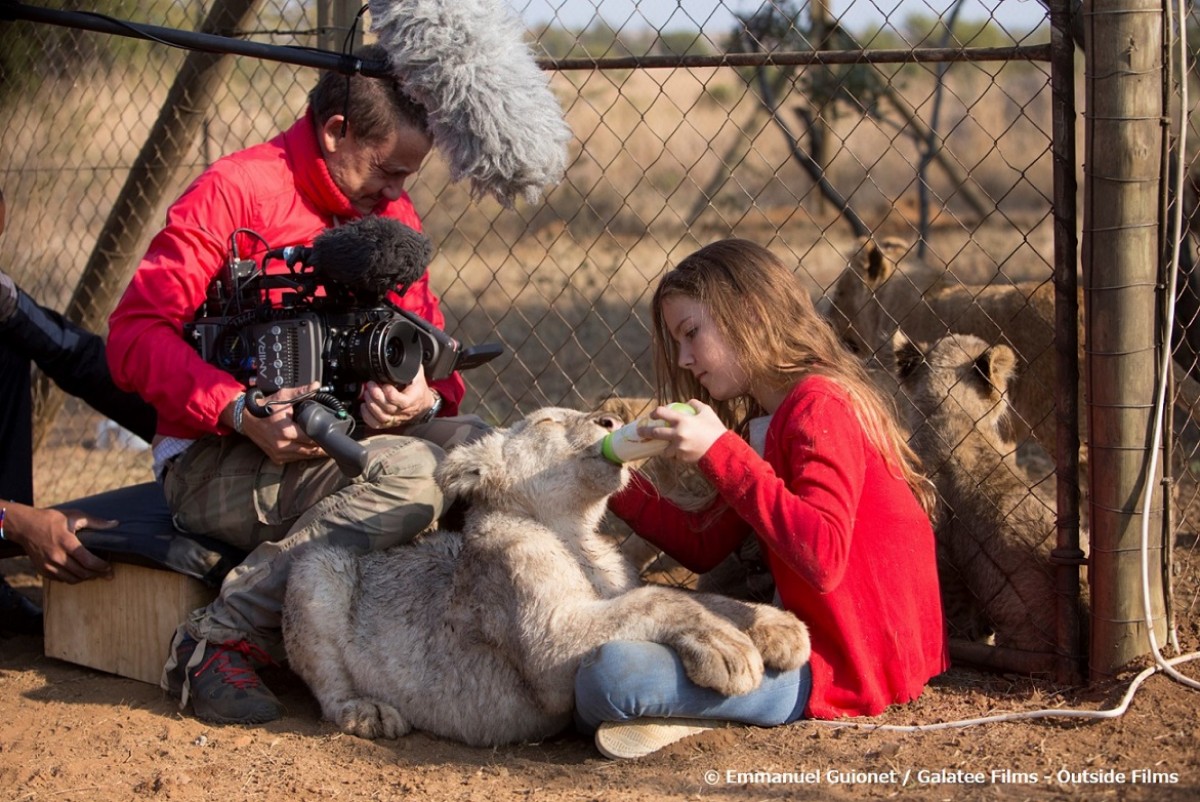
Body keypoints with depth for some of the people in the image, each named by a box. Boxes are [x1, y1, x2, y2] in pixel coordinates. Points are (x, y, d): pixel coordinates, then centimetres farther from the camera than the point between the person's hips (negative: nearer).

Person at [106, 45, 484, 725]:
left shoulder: (393, 215, 14)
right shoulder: (236, 191, -8)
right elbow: (135, 334, -13)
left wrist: (427, 397, -12)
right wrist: (242, 411, -27)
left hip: (337, 443, 6)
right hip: (216, 461, -6)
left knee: (474, 447, -20)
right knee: (409, 472, -32)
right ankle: (221, 639, -26)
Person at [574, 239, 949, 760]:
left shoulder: (818, 405, -16)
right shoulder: (761, 425, 17)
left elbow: (823, 559, -29)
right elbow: (702, 545, 16)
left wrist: (719, 452, -27)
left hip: (839, 670, -11)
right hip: (802, 632, 11)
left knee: (610, 676, -28)